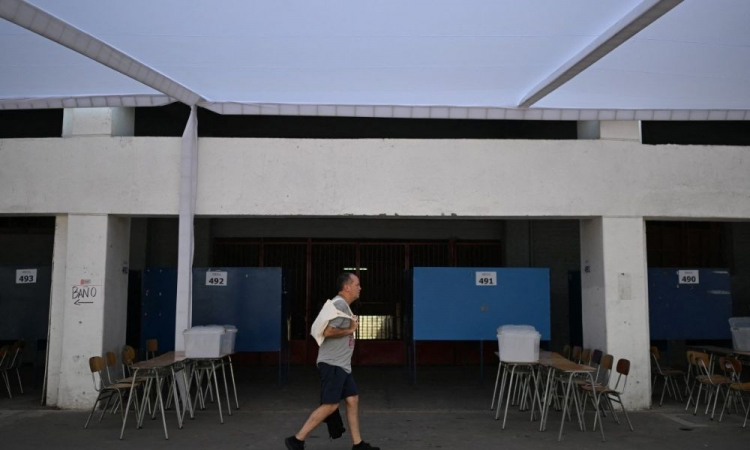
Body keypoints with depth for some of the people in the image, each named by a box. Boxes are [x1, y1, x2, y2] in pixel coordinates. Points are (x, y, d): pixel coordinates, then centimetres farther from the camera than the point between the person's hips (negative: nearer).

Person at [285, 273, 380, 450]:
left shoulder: (344, 305, 16)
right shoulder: (339, 304, -16)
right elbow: (327, 331, -25)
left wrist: (351, 326, 7)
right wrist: (349, 330, -14)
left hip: (341, 365, 10)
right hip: (332, 364, -10)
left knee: (352, 399, 9)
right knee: (330, 405, -9)